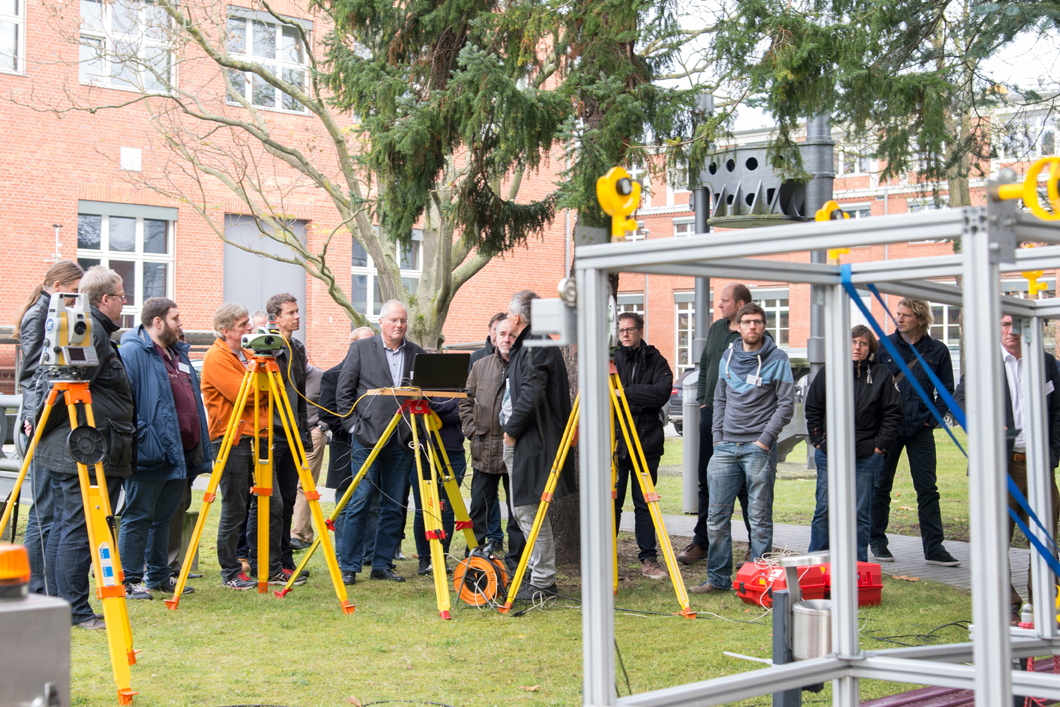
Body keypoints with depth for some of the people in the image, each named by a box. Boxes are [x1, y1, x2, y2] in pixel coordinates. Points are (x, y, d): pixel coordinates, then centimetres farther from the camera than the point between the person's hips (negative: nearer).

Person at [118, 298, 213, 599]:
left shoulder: (178, 353, 19)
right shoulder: (133, 352, -10)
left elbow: (193, 399, 25)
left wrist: (200, 445, 20)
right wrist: (140, 435, -22)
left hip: (179, 454, 9)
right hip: (151, 454, -9)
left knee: (164, 516, 16)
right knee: (139, 517, -3)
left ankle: (159, 576, 24)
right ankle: (130, 580, 2)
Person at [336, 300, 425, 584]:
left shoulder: (417, 354, 10)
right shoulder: (360, 349, 2)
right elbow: (343, 391, 2)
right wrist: (354, 425, -5)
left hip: (401, 441, 3)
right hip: (367, 438, -3)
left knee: (393, 506, 6)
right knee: (359, 502, -5)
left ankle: (383, 564, 14)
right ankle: (349, 566, 1)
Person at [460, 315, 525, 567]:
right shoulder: (480, 366, 11)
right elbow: (466, 402, 18)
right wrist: (472, 430, 6)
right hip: (484, 453, 4)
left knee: (517, 511, 2)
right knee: (479, 507, 9)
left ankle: (516, 563, 10)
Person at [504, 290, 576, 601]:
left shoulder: (536, 348, -15)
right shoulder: (527, 345, 18)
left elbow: (531, 396, -25)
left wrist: (511, 430, -14)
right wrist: (512, 430, 17)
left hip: (534, 442, -11)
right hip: (524, 441, 11)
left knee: (529, 509, -7)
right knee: (524, 509, 14)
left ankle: (542, 583, -1)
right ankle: (541, 576, 21)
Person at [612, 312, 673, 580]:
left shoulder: (656, 361, 5)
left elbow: (662, 392, -11)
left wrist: (626, 392, -17)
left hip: (647, 441, 0)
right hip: (614, 442, 0)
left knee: (644, 503, 5)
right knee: (611, 502, 2)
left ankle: (649, 558, 12)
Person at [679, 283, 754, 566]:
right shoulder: (717, 328, 12)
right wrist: (702, 400, 13)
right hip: (711, 415, 7)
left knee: (743, 485, -2)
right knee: (707, 481, 12)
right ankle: (702, 542, 21)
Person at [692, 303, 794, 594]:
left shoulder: (777, 359, -2)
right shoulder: (728, 357, 12)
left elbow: (786, 404, -5)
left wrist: (764, 440, -11)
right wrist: (718, 436, 8)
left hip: (759, 448, -5)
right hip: (726, 447, 5)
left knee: (760, 519, -1)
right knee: (717, 515, 4)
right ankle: (718, 578, 12)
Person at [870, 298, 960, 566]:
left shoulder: (937, 351, 3)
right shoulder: (884, 347, 1)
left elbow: (946, 390, 10)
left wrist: (932, 419, -1)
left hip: (920, 429, 0)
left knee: (928, 489, 0)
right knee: (881, 486, 6)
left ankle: (934, 548, 3)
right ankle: (877, 542, 18)